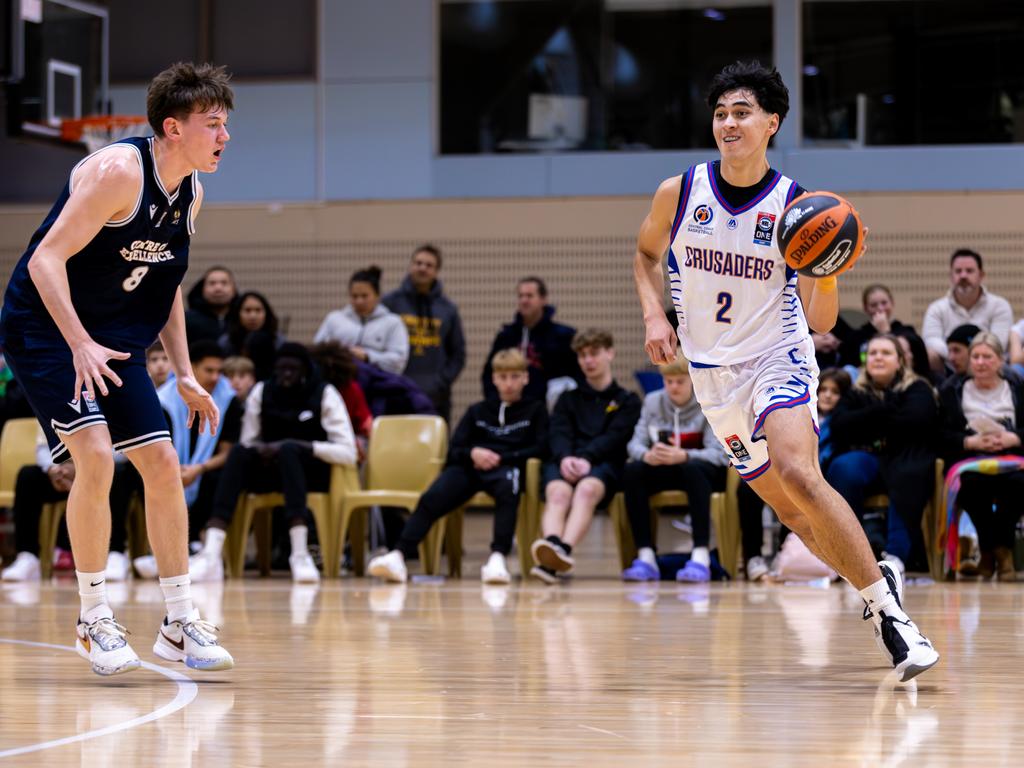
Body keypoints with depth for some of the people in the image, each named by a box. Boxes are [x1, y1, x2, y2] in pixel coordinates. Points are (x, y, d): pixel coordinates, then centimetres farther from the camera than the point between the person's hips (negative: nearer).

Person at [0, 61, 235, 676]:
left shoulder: (191, 195, 4)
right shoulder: (119, 171, -22)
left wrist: (185, 375, 13)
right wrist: (81, 346, -33)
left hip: (114, 341, 8)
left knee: (163, 464, 2)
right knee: (96, 456, -22)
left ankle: (181, 623, 13)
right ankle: (95, 622, -8)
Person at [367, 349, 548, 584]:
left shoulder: (535, 410, 19)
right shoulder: (477, 411, 27)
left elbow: (539, 449, 6)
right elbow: (454, 450, 18)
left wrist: (501, 458, -6)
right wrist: (472, 453, -6)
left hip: (506, 467, -3)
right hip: (470, 468, 3)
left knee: (507, 488, -42)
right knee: (431, 498, -28)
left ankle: (498, 557, -55)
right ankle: (399, 555, -43)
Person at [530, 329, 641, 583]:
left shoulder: (627, 401, 21)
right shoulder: (568, 399, 29)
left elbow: (614, 438, 2)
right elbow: (559, 433, 9)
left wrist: (585, 458, -18)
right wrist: (565, 458, -16)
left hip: (603, 465, -2)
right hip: (565, 463, 2)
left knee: (587, 489, -39)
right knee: (558, 493, -36)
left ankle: (564, 549, -66)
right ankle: (551, 545, -66)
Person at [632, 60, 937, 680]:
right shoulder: (679, 193, -4)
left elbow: (821, 321, -9)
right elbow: (647, 254, 17)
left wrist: (827, 274, -29)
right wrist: (654, 314, 0)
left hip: (778, 358, -4)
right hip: (713, 372, 4)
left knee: (798, 475, -29)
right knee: (784, 504, 8)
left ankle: (886, 606, -25)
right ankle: (876, 578, 31)